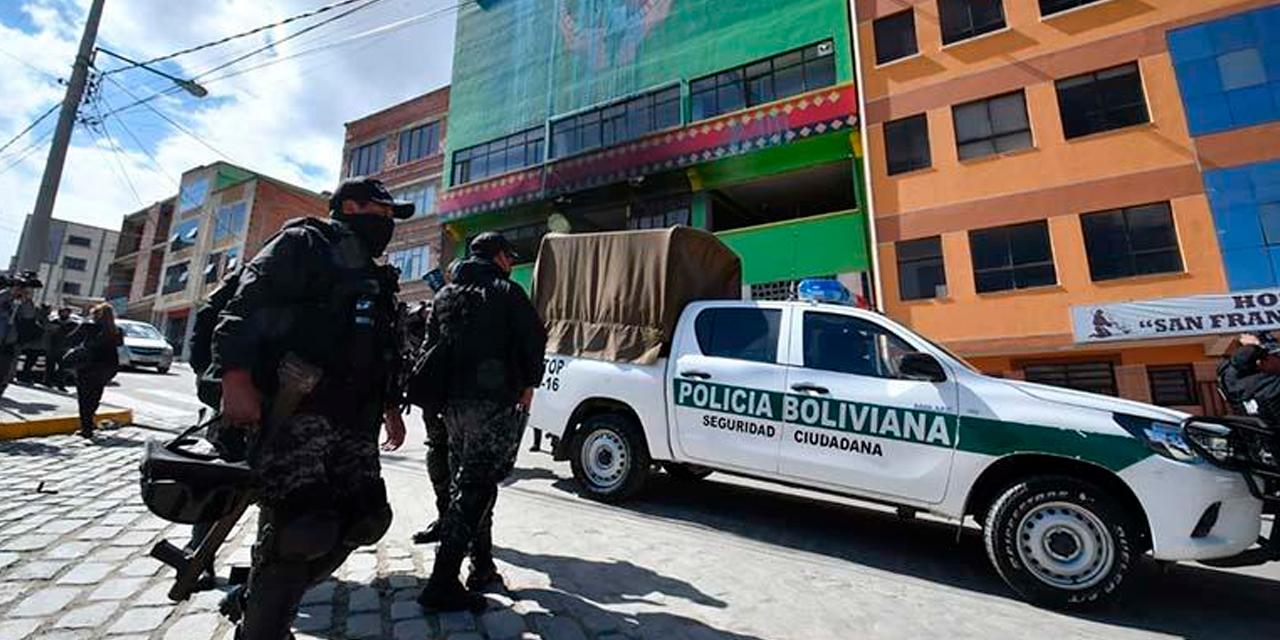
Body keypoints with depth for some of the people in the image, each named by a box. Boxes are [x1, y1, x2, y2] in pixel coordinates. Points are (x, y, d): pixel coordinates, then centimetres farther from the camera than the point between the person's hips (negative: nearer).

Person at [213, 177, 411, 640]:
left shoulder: (374, 277, 26)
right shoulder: (305, 244, 2)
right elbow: (244, 308, -11)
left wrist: (391, 406, 26)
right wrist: (237, 379, -22)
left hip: (354, 421, 8)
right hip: (294, 412, -8)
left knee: (366, 519, 6)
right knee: (301, 527, -14)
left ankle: (255, 601, 25)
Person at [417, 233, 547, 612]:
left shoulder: (444, 296, 16)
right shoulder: (506, 291, -3)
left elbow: (430, 347, 17)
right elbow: (534, 338, -10)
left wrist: (444, 394, 19)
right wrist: (528, 385, 1)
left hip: (453, 403, 7)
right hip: (494, 402, -7)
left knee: (466, 483, 17)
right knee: (476, 487, -5)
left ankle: (482, 566, 26)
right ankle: (442, 583, -6)